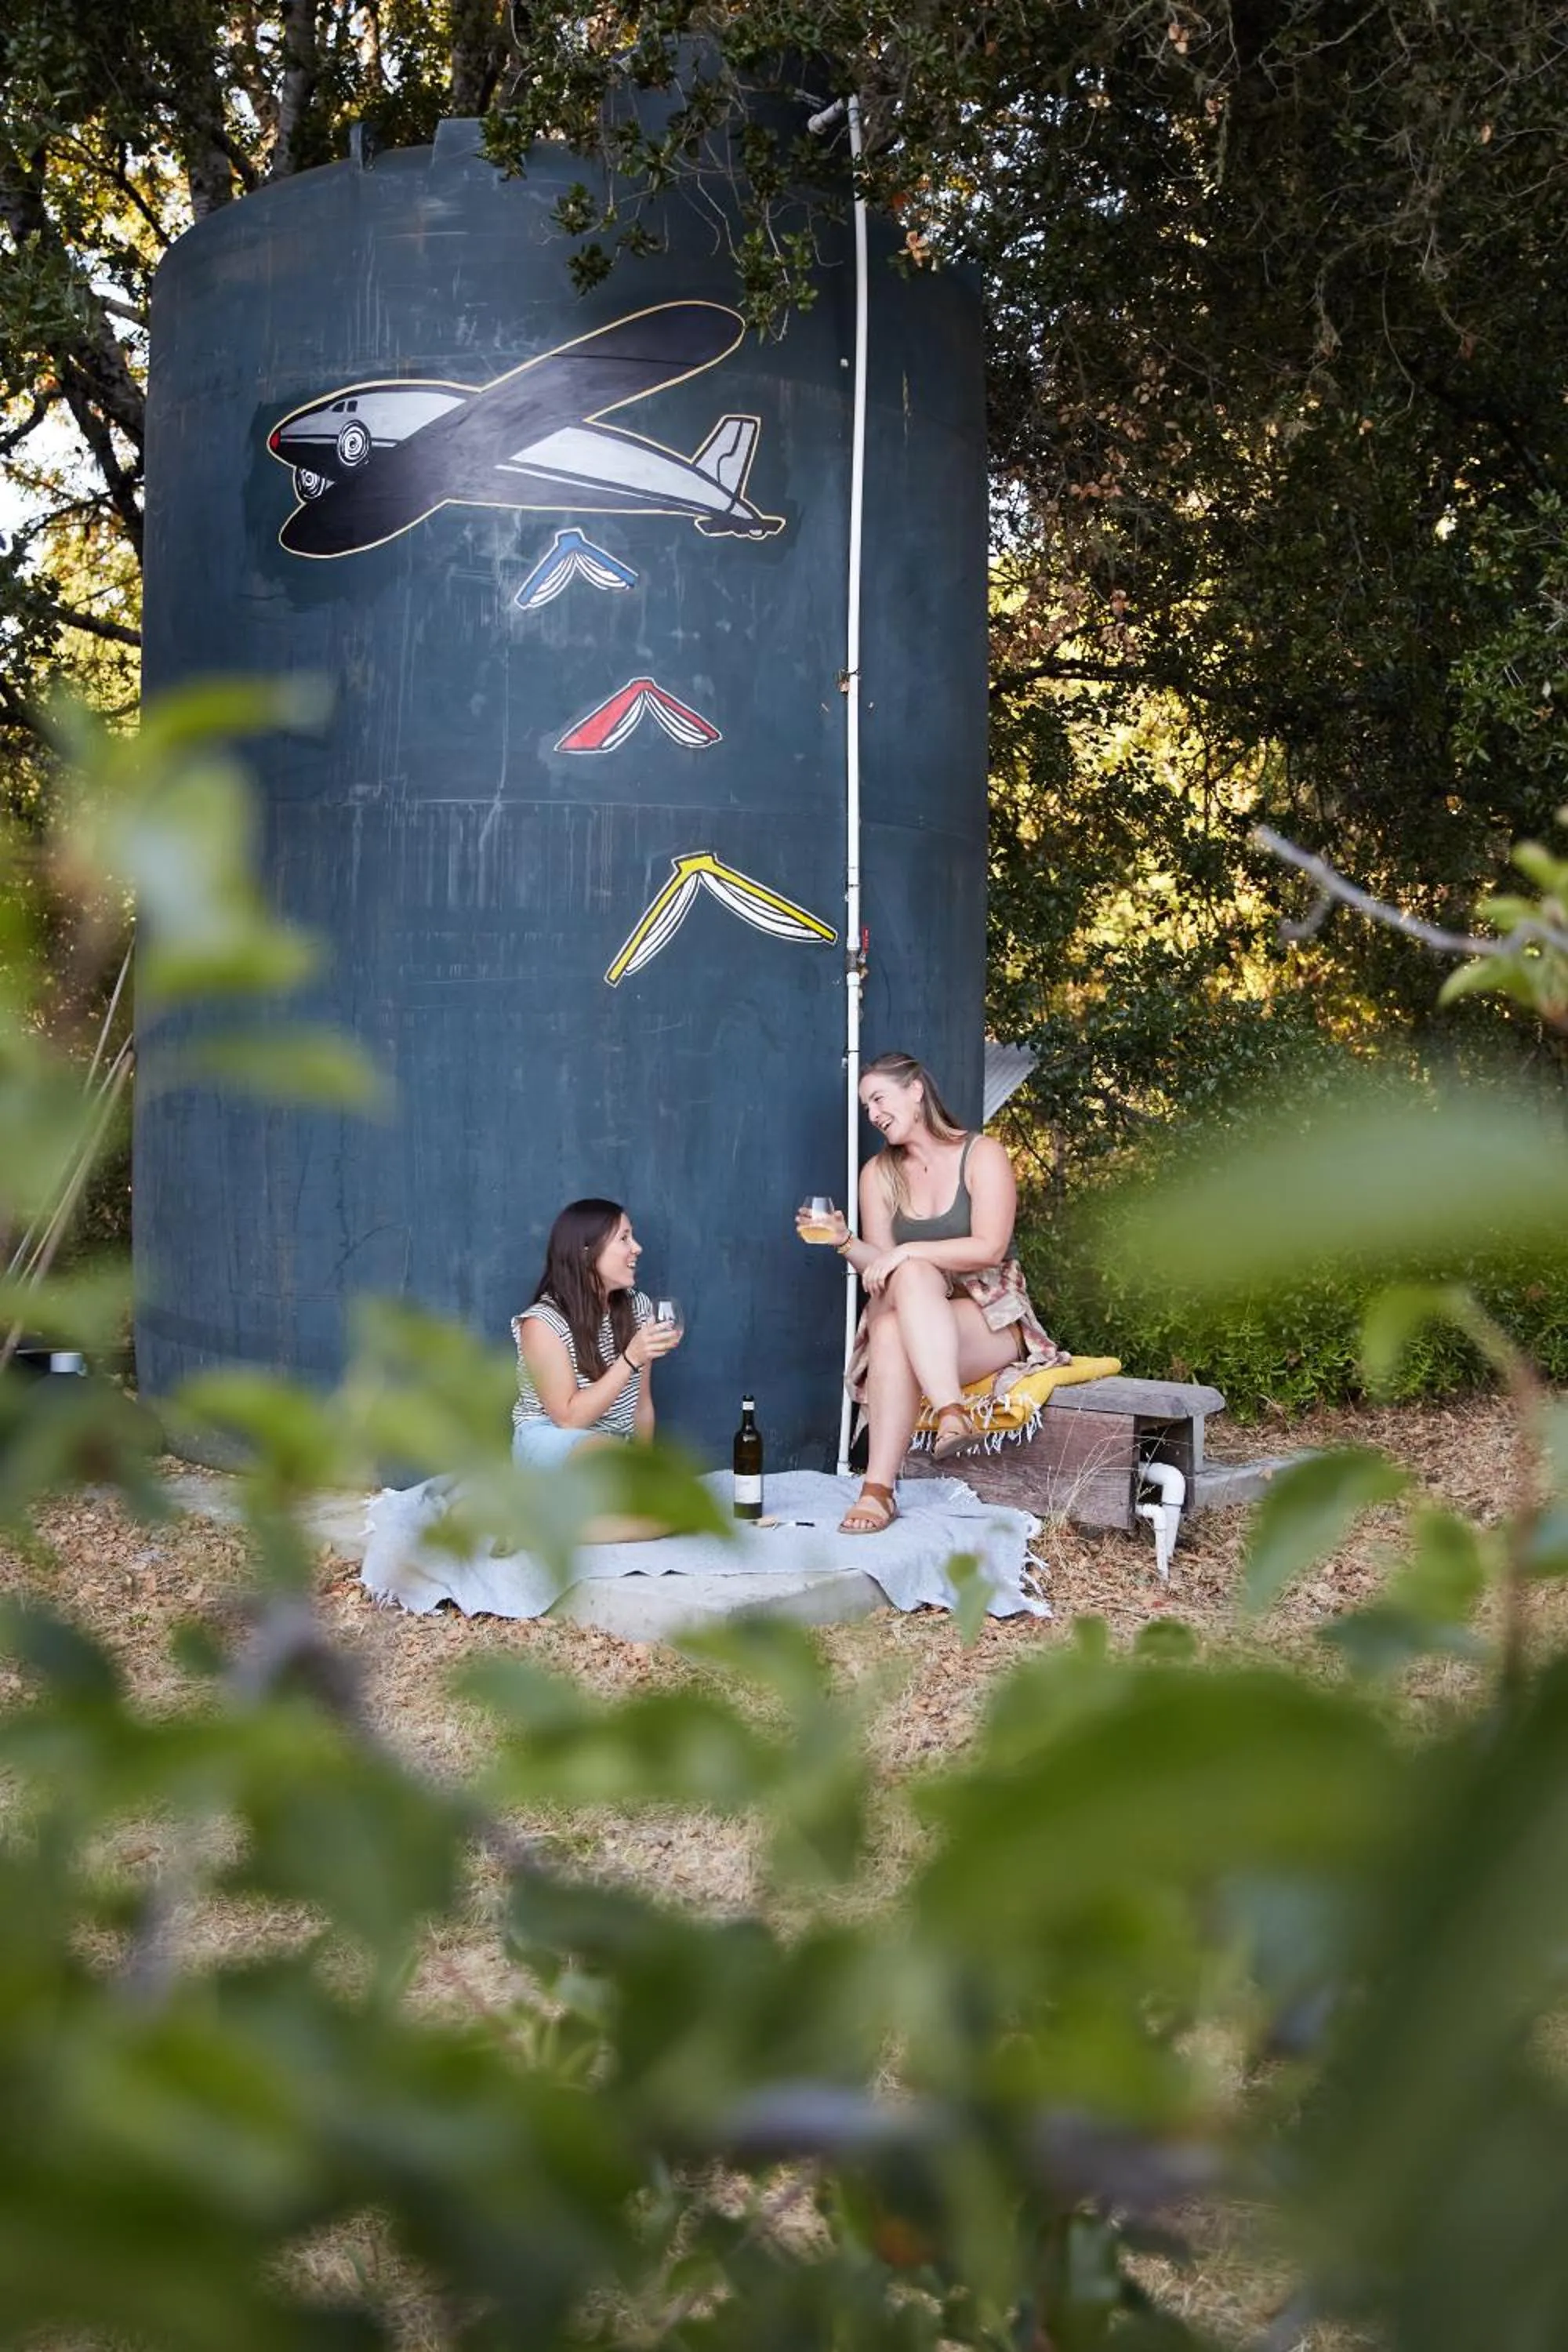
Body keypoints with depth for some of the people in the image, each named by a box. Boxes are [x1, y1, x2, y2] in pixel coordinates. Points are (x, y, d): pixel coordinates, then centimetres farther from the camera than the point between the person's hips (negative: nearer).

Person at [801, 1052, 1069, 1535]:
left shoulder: (981, 1155, -1)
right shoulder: (879, 1174, 12)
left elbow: (989, 1249, -12)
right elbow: (880, 1267, 5)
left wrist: (909, 1251, -18)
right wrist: (847, 1243, -14)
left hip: (990, 1318, -3)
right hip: (912, 1316, 3)